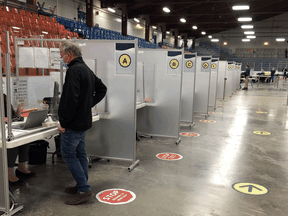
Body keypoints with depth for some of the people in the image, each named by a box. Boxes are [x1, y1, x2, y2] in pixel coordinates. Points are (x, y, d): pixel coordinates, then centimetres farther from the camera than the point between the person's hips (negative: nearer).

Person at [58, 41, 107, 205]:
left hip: (74, 123, -10)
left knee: (68, 154, -1)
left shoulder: (74, 70, -18)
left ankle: (84, 190, 2)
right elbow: (102, 89, 21)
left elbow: (71, 99, -25)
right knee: (80, 154, 16)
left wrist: (63, 122, -18)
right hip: (84, 121, 10)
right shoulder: (87, 69, 13)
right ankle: (82, 186, 27)